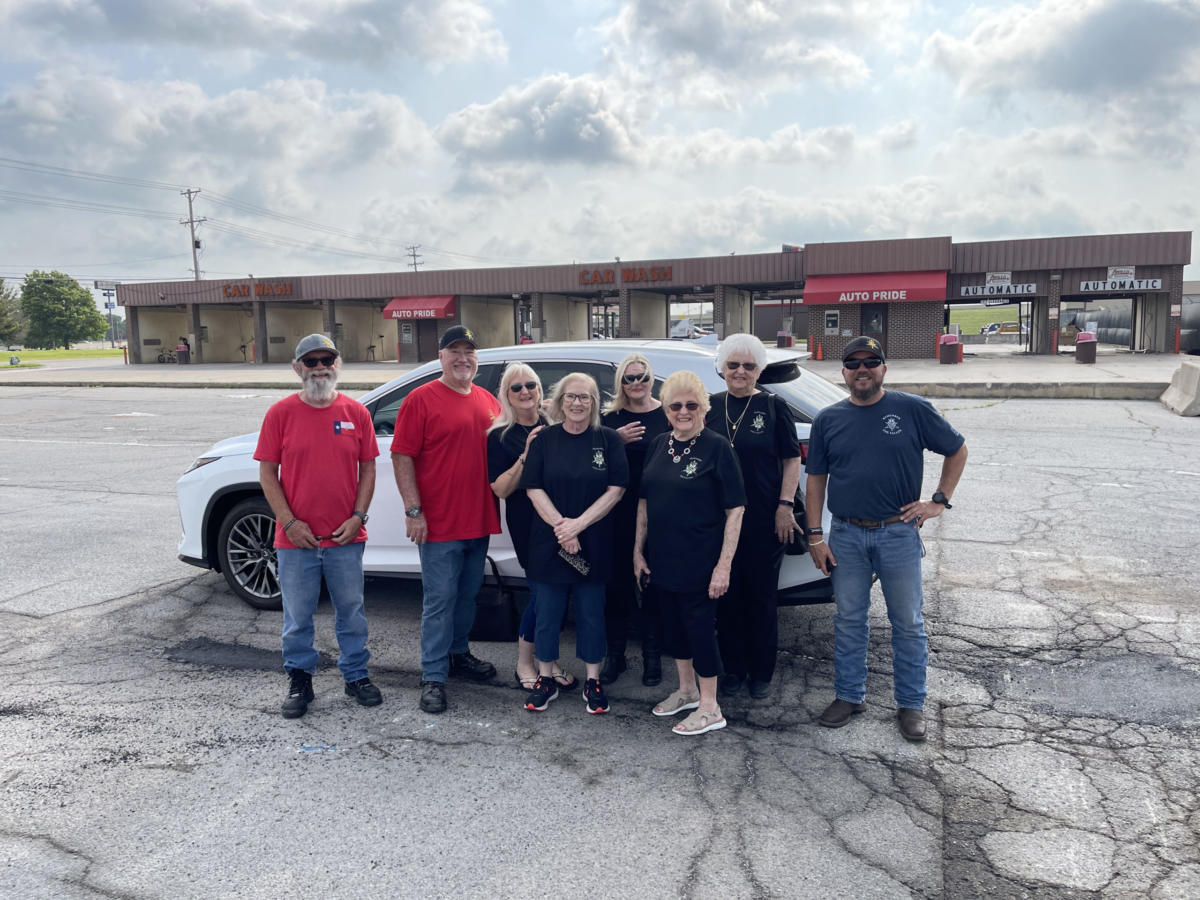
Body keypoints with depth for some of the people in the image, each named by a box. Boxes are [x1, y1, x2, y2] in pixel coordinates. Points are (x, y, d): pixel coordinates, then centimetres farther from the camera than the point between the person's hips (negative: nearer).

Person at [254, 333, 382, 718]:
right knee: (298, 617, 10)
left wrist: (358, 517, -5)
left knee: (351, 611, 12)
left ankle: (356, 675, 29)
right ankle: (299, 680, 27)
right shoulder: (281, 413, -2)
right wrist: (290, 522, -9)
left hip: (346, 537, 1)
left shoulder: (356, 412, 2)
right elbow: (267, 473, -1)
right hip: (296, 539, -1)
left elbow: (367, 469, 5)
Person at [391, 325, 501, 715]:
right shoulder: (421, 400, -7)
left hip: (479, 521, 6)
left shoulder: (488, 401, 11)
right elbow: (401, 456, -10)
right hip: (439, 523, -6)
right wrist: (413, 510, -16)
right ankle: (433, 676, 9)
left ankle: (458, 653, 36)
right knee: (440, 600, -1)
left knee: (467, 594, 18)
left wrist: (496, 508, 11)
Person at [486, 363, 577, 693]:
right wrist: (526, 456, -19)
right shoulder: (500, 436, -2)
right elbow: (500, 489, -8)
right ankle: (524, 664, 16)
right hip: (527, 524, -4)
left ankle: (549, 659, 24)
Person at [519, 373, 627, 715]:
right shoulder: (544, 440, 2)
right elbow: (534, 489, -4)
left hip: (594, 545, 0)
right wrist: (561, 526, -16)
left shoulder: (608, 439, 0)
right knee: (547, 612, 8)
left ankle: (592, 681, 23)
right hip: (548, 543, 1)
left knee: (591, 613, 9)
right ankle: (545, 680, 24)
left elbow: (615, 490, -6)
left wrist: (578, 524, -15)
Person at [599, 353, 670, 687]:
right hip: (620, 513, 1)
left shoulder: (667, 415, 2)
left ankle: (652, 656, 21)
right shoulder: (610, 418, 6)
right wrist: (615, 440, -15)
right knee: (618, 582, 6)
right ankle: (615, 654, 21)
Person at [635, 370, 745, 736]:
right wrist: (638, 550, 9)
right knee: (672, 622, 16)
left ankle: (709, 708, 17)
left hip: (699, 561, -6)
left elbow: (735, 510, -13)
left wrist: (724, 565, -18)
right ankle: (687, 689, 36)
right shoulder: (660, 444, 6)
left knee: (699, 624, 2)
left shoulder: (717, 447, -11)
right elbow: (645, 501, 12)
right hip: (662, 558, 6)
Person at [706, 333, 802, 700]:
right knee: (728, 593, 10)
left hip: (764, 520, -3)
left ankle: (761, 673, 21)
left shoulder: (774, 407, -1)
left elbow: (791, 460, 1)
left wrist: (785, 505, -8)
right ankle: (733, 668, 25)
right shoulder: (711, 406, 7)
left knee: (762, 595, 7)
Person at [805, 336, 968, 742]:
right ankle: (848, 696, 26)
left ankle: (911, 704, 22)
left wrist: (940, 500, 0)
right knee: (848, 620, 11)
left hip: (898, 533, -2)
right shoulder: (828, 419, 4)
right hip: (846, 536, 2)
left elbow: (957, 450, 8)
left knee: (908, 623, 8)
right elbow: (816, 480, 7)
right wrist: (815, 535, 2)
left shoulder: (914, 410, -2)